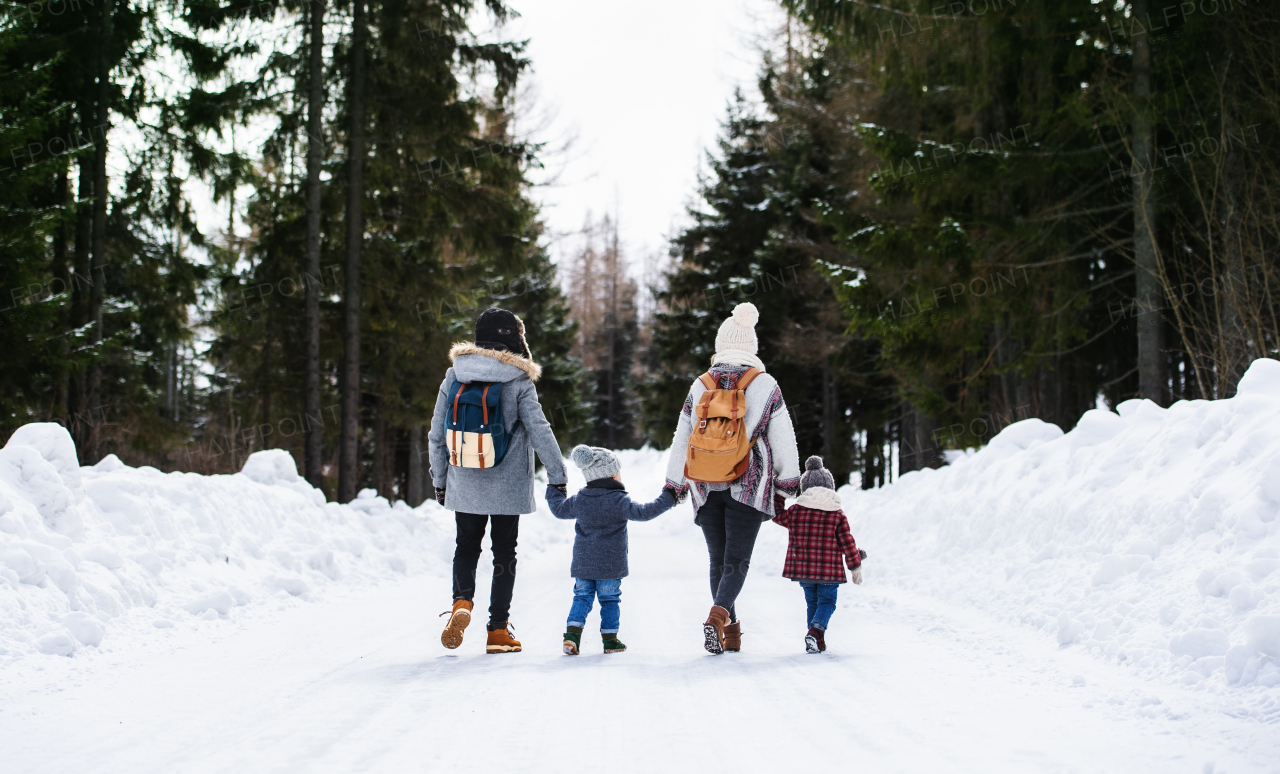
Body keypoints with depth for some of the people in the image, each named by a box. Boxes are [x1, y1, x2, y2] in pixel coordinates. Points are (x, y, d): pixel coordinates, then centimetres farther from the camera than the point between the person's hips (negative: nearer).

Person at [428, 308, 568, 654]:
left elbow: (437, 434, 5)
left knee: (467, 545, 18)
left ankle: (462, 601, -8)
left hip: (464, 484, 2)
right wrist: (558, 476, -4)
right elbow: (540, 432, -12)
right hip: (507, 486, -2)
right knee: (504, 553, 10)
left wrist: (439, 479, 15)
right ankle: (498, 631, 10)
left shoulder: (454, 377, 0)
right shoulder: (518, 382, -10)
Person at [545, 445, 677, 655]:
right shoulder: (620, 501, -12)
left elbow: (559, 509, 18)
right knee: (610, 599, 7)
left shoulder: (579, 500, 3)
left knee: (582, 597, 10)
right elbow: (643, 512, -14)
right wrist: (668, 499, -6)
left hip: (583, 563, 3)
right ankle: (610, 639, 8)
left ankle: (572, 632, -4)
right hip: (611, 564, -3)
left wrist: (553, 490, 38)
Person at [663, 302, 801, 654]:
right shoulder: (765, 386, -1)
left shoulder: (700, 387, 5)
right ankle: (718, 614, -29)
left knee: (718, 560, 13)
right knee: (737, 561, -3)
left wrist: (675, 485, 16)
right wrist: (789, 480, 12)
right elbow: (783, 439, 2)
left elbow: (682, 440, 8)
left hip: (707, 487, 2)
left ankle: (730, 633, 15)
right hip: (749, 486, -2)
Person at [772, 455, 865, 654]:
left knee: (812, 602, 16)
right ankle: (816, 631, -18)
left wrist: (778, 495, 24)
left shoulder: (795, 512, -2)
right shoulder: (837, 515, -3)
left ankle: (818, 642, 13)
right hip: (829, 570, -2)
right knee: (827, 601, 7)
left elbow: (778, 514, 13)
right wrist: (856, 565, 7)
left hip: (802, 569, 2)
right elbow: (847, 541, -2)